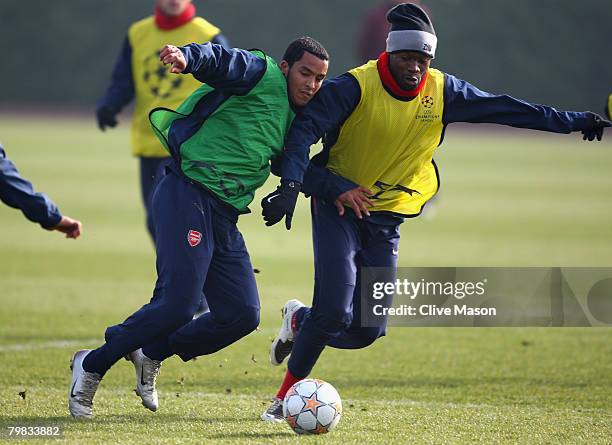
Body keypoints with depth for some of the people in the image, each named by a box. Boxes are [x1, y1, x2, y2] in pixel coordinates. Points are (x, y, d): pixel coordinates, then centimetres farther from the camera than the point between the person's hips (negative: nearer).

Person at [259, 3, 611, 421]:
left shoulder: (442, 92, -3)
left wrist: (573, 121, 4)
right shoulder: (355, 86, -16)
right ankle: (288, 394, 1)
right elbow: (305, 128, -21)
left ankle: (300, 321, 29)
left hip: (387, 219, 5)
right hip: (338, 204, -5)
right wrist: (291, 186, -35)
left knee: (367, 330, -1)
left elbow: (504, 108, 3)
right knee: (335, 313, -19)